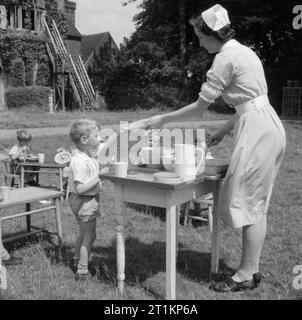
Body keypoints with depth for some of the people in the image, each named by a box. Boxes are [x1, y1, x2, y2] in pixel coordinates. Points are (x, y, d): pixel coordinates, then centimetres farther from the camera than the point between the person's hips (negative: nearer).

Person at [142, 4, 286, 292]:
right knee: (255, 204, 13)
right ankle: (251, 268, 23)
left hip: (257, 130, -10)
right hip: (267, 126, 10)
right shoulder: (243, 51, 17)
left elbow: (199, 108, -10)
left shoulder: (225, 58, -11)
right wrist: (223, 131, 19)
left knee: (248, 204, -2)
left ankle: (246, 275, 9)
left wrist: (163, 120, 1)